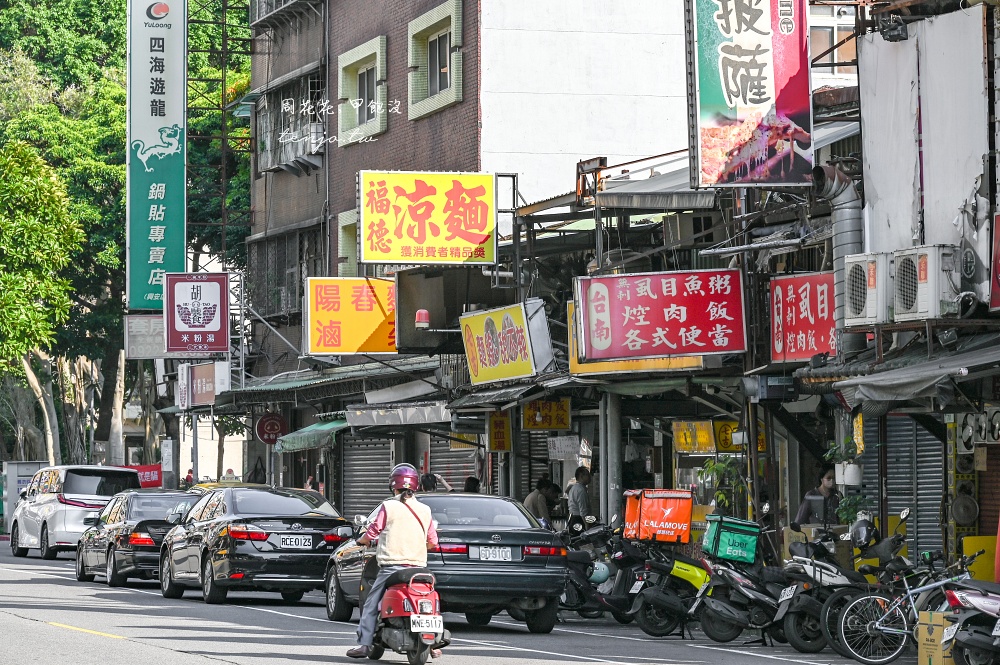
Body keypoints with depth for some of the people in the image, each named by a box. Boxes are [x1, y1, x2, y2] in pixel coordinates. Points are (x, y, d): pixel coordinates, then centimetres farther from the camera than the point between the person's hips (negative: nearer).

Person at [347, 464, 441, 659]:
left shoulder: (388, 507, -3)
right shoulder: (424, 510, 8)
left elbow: (373, 532, 1)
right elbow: (433, 541, 10)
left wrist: (362, 540, 24)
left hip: (391, 565, -3)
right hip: (418, 566, 3)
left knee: (371, 604, 5)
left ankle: (364, 643, -3)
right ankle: (432, 644, 3)